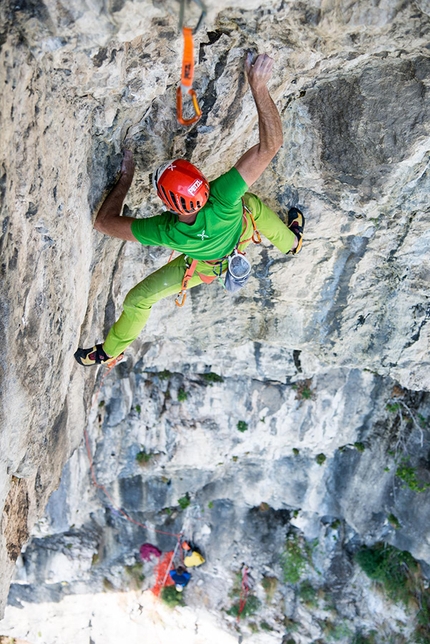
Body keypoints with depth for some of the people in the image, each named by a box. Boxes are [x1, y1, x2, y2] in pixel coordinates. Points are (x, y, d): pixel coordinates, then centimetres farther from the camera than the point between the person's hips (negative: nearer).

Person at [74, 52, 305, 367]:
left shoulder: (166, 232, -46)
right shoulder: (223, 199, -48)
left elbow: (104, 221, -33)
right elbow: (270, 144, -49)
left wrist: (126, 177, -23)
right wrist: (258, 84, -49)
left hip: (204, 267, -1)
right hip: (242, 237, 1)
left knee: (139, 298, 15)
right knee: (253, 203, 31)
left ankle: (110, 351, 40)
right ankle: (291, 241, 59)